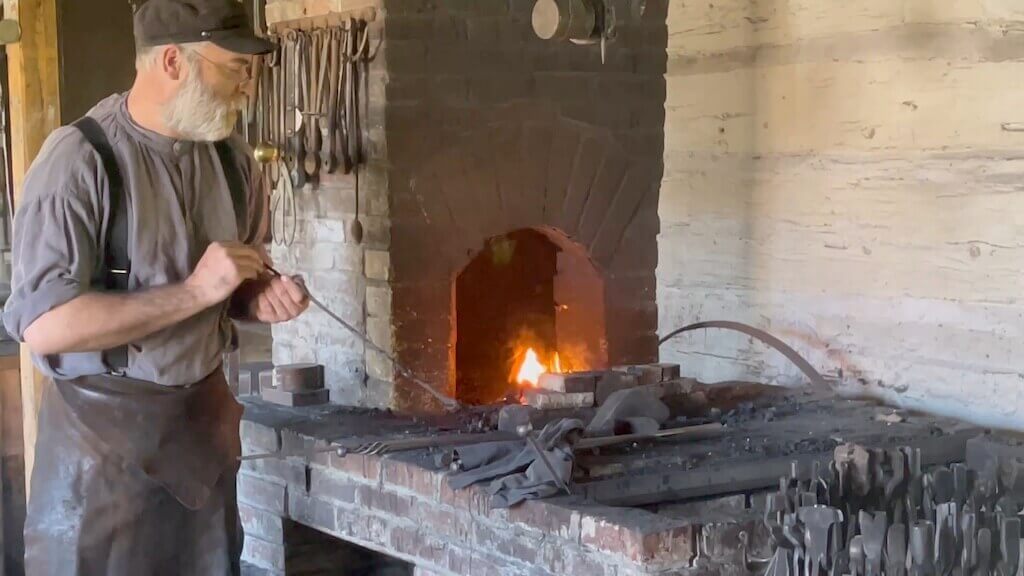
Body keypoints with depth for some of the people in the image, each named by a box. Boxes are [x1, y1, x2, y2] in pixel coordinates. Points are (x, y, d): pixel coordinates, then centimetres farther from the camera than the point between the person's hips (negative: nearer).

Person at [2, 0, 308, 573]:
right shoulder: (79, 161, -18)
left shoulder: (231, 157, 3)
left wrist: (260, 297, -5)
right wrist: (194, 291, -24)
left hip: (205, 418, 6)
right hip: (103, 430, -6)